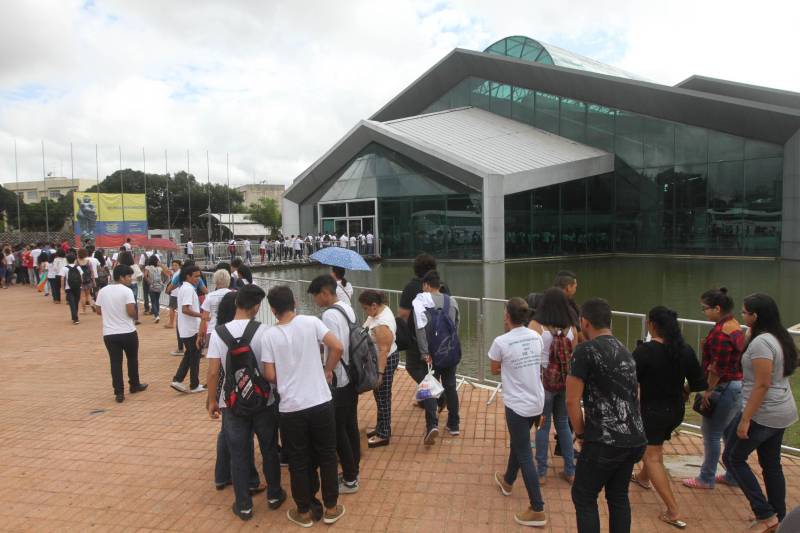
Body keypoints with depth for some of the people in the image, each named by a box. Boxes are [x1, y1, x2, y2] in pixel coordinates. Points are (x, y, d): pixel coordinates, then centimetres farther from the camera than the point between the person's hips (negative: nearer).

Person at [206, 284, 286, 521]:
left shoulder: (218, 333, -9)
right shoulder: (263, 331, -15)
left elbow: (213, 371, -9)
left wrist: (212, 400, 3)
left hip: (232, 404, 1)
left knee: (238, 455, 13)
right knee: (269, 450, 18)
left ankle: (243, 505, 24)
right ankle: (274, 495, 33)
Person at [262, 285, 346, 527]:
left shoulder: (270, 335, -4)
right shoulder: (311, 322, -6)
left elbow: (270, 375, -4)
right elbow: (337, 347, -11)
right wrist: (327, 370, 6)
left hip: (290, 407, 0)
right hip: (320, 402, 0)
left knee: (299, 461, 14)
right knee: (327, 455, 15)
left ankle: (305, 511, 27)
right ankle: (331, 508, 26)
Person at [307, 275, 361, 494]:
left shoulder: (329, 315, -20)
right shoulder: (347, 308, 7)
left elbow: (336, 350, -24)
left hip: (338, 380, -9)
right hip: (352, 376, 9)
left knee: (338, 431, 4)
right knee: (351, 426, 17)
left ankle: (349, 480, 14)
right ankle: (353, 471, 29)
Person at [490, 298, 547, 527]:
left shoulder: (501, 342, -18)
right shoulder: (536, 337, -2)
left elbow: (495, 370, -3)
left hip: (518, 405, -7)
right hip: (537, 402, 7)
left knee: (524, 456, 3)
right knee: (518, 443, 26)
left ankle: (537, 510, 7)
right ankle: (507, 481, 48)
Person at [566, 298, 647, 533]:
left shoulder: (585, 350, -11)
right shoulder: (624, 351, 13)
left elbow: (572, 401, -14)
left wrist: (581, 435, 1)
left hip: (605, 441, -7)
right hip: (634, 439, 8)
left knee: (583, 497, 8)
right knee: (618, 496, 21)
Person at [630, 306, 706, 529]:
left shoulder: (645, 351, -21)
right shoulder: (685, 350, -5)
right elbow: (699, 384, 0)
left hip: (652, 410, -7)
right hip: (676, 411, 7)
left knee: (652, 457, 2)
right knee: (655, 445, 30)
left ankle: (674, 512, -4)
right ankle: (643, 477, 52)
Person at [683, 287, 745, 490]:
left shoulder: (721, 332, -22)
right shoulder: (734, 325, 8)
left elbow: (717, 367, -21)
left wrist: (708, 390, -13)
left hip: (723, 388, -10)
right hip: (736, 384, 10)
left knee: (711, 433, 3)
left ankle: (706, 479, 15)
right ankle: (732, 476, 29)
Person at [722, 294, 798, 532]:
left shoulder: (761, 342, -21)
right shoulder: (780, 337, 8)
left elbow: (762, 384, -24)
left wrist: (745, 419, -21)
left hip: (763, 414, -9)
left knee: (733, 458, 4)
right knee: (771, 465, 17)